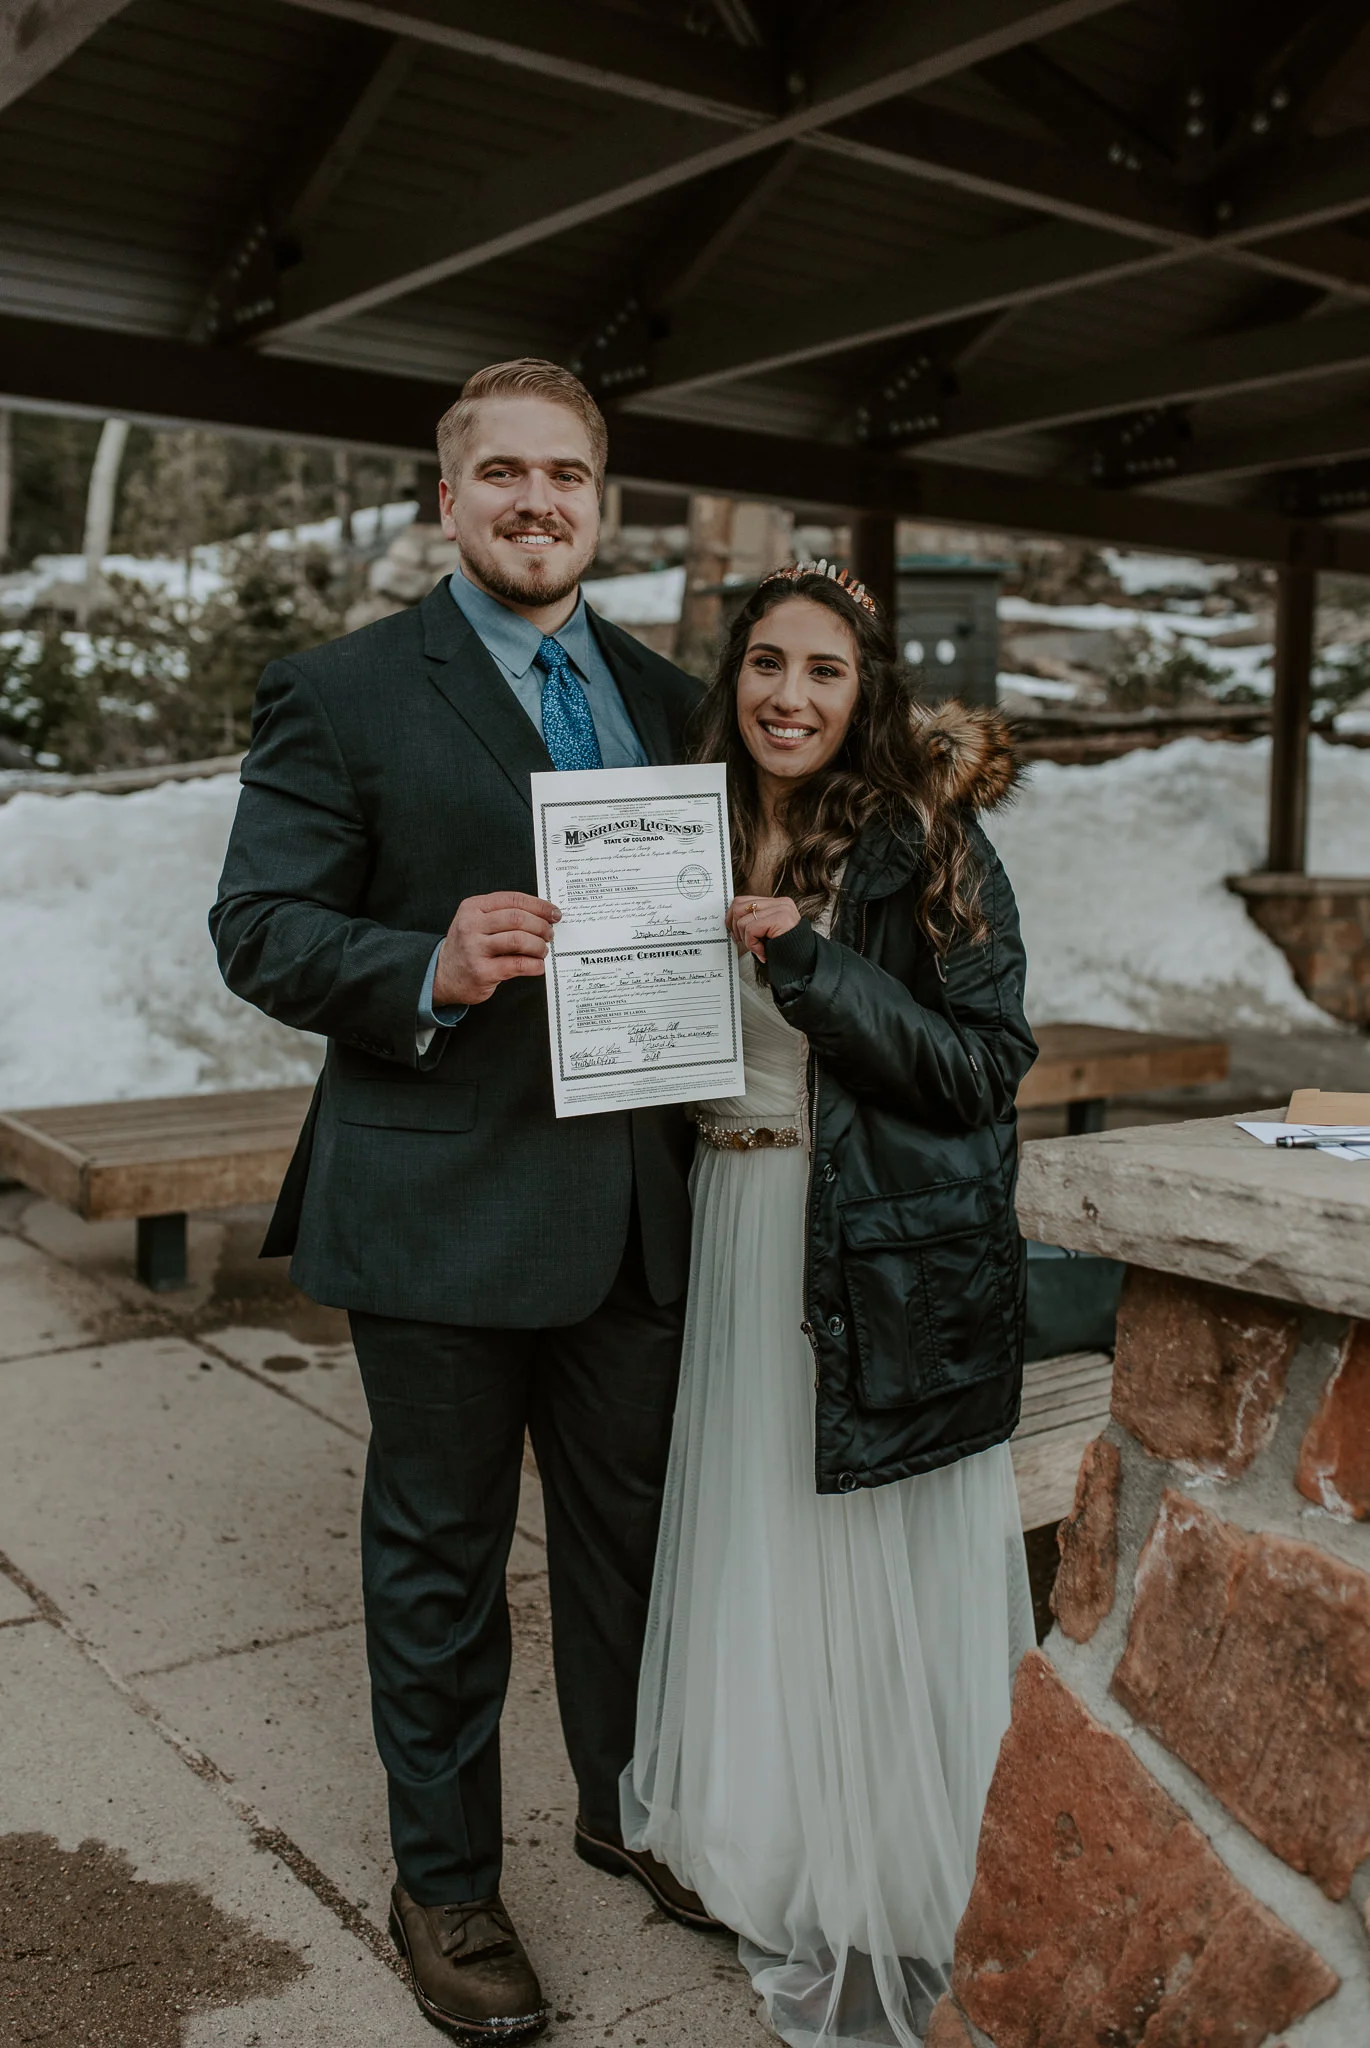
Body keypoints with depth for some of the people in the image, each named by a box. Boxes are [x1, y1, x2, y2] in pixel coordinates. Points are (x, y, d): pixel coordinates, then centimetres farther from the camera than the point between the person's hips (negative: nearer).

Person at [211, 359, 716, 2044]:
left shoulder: (664, 698, 11)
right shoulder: (343, 693, -5)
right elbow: (259, 929, -9)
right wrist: (430, 972, -26)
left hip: (631, 1203, 5)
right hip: (442, 1207, -5)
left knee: (631, 1525, 20)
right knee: (442, 1558, 11)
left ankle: (627, 1806, 44)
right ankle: (443, 1884, 32)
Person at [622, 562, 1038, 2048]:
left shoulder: (926, 842, -7)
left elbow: (984, 1063, -13)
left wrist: (809, 962, -20)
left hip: (891, 1257, -5)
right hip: (737, 1250, 5)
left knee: (877, 1576, 3)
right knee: (754, 1562, 14)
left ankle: (896, 1916, 24)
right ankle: (787, 1883, 35)